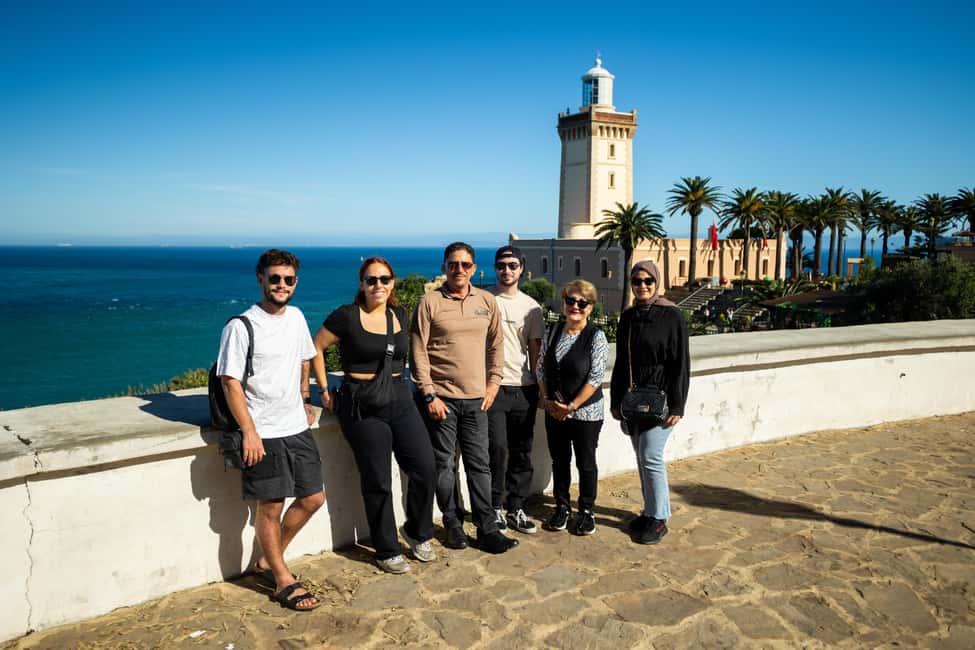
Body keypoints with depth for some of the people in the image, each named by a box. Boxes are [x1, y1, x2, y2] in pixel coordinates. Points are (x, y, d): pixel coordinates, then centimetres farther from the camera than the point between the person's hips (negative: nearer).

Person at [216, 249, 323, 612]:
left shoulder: (296, 317, 7)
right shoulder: (241, 327, -12)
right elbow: (230, 382, -13)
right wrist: (249, 432, -18)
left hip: (297, 427, 7)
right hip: (264, 432, -7)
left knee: (313, 499, 11)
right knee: (271, 506, 3)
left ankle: (267, 562, 30)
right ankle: (283, 580, 22)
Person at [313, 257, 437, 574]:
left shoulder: (400, 315, 8)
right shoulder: (347, 316, -7)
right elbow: (315, 348, 1)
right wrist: (324, 391, 2)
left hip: (400, 399, 5)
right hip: (362, 405, -5)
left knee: (425, 468, 1)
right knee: (377, 482, 3)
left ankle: (418, 532, 26)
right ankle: (387, 551, 21)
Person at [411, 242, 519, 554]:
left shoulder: (487, 301, 6)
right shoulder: (430, 302, -5)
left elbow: (496, 344, 15)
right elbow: (418, 351, -7)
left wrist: (493, 382, 7)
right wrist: (429, 394, -10)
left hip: (476, 398, 3)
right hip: (440, 398, -3)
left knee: (479, 464, 8)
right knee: (444, 465, 7)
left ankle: (487, 529, 16)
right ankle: (453, 525, 23)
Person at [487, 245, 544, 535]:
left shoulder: (531, 306, 10)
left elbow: (535, 348, 12)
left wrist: (538, 385, 8)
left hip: (524, 388, 4)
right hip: (493, 386, -3)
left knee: (522, 452, 8)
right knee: (497, 448, -6)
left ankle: (516, 508, 19)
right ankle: (494, 507, 10)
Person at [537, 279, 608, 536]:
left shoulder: (596, 336, -11)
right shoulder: (553, 332, 4)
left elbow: (596, 377, -16)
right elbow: (541, 369, 9)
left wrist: (572, 406, -15)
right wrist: (546, 399, -2)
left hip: (586, 413, -4)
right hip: (554, 412, 4)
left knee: (586, 463, 9)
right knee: (559, 460, 15)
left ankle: (586, 511, 26)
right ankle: (562, 507, 31)